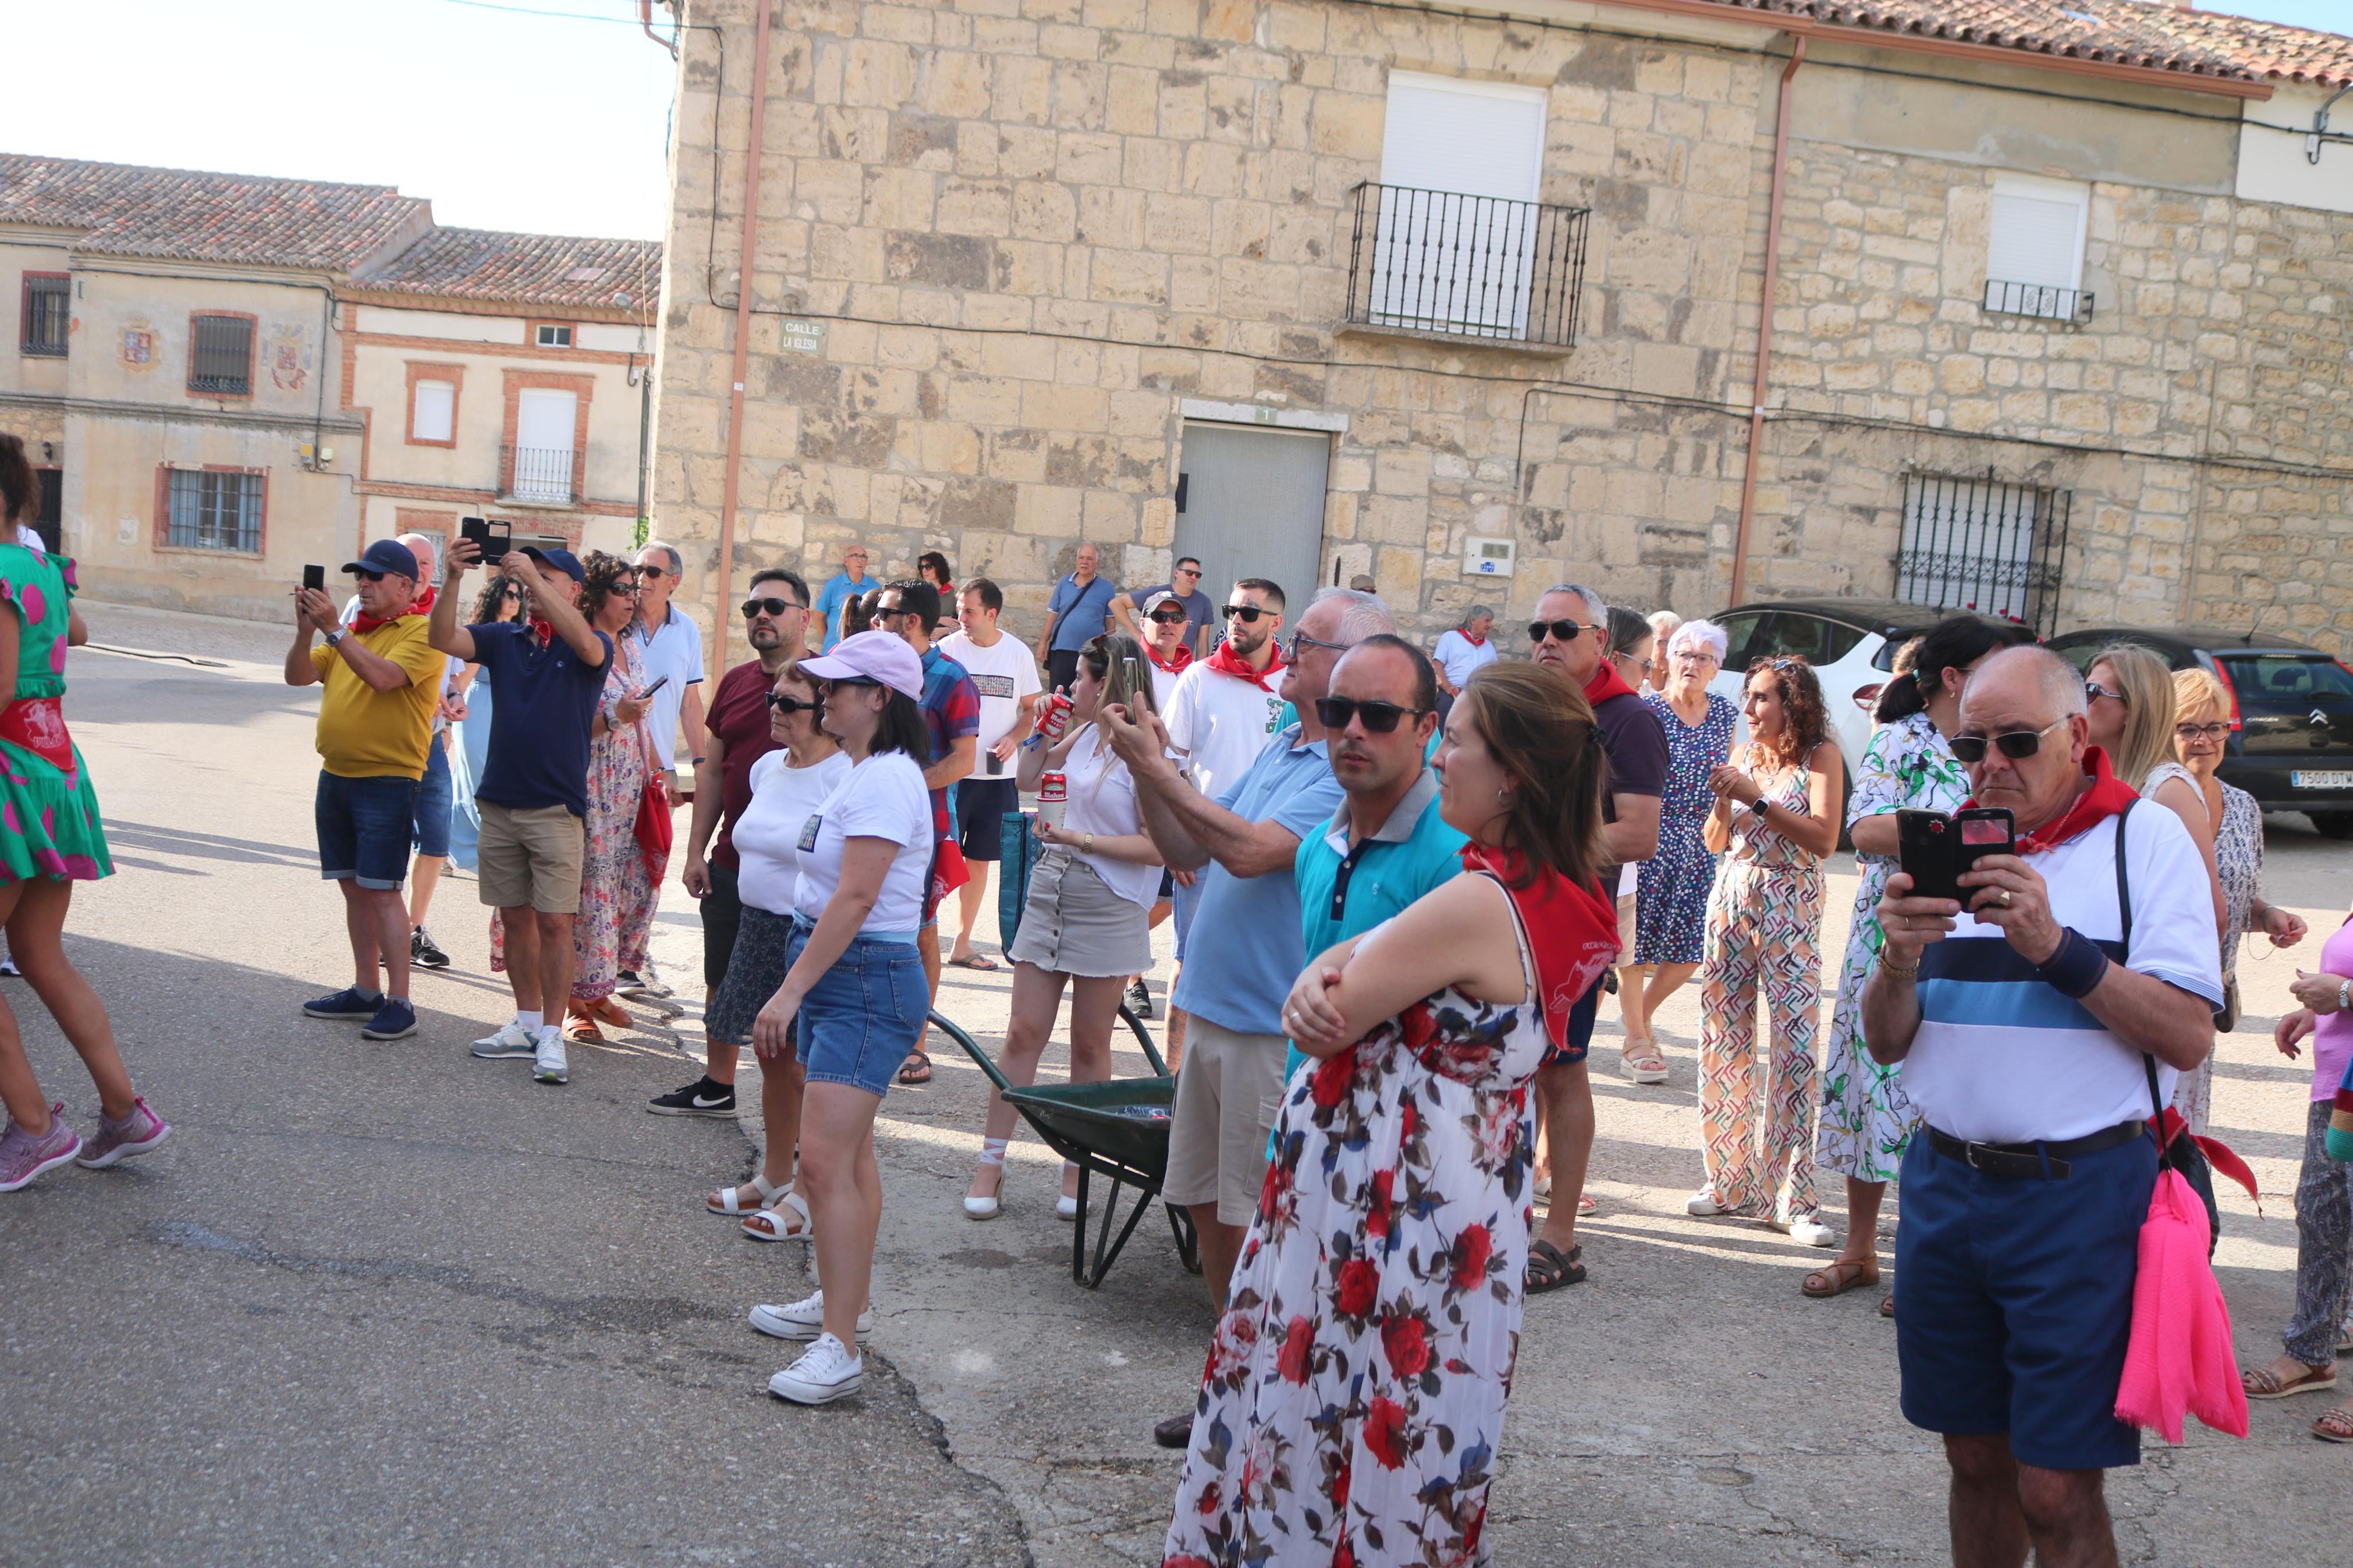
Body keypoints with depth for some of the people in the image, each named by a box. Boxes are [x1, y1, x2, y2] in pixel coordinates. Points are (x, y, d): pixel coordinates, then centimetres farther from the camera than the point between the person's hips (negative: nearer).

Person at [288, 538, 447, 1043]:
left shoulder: (421, 632, -8)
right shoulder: (352, 631, 15)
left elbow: (382, 676, -24)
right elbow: (298, 676, 8)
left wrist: (333, 629, -23)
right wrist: (306, 630, -9)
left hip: (388, 779, -8)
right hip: (336, 775, 8)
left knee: (381, 889, -10)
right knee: (353, 886, 11)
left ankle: (399, 1003, -6)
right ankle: (365, 992, 20)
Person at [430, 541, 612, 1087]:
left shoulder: (592, 647, -3)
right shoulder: (504, 638, 8)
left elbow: (588, 646, -28)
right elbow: (443, 639, -5)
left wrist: (532, 576, -30)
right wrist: (453, 579, -21)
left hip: (556, 809, -5)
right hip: (499, 801, 5)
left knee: (554, 923, -5)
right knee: (515, 917, 12)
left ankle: (551, 1036, 1)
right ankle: (527, 1021, 23)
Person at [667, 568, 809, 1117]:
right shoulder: (735, 683, 12)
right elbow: (712, 771, 16)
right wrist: (697, 850, 12)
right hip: (731, 861, 6)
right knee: (722, 979, 15)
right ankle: (717, 1086, 30)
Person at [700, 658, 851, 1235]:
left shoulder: (845, 778, -16)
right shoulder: (767, 767, 10)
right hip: (759, 927, 8)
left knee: (810, 1066, -3)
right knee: (773, 1056, 15)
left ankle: (809, 1199, 6)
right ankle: (774, 1178, 28)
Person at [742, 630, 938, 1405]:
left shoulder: (887, 779, -17)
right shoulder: (863, 773, 15)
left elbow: (854, 899, -23)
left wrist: (791, 991, -22)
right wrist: (796, 991, 19)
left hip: (867, 982, -11)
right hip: (838, 975, 11)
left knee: (826, 1159, -14)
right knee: (849, 1154, 19)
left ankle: (840, 1347, -11)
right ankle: (847, 1300, 32)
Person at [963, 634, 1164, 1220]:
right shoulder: (1084, 736, 8)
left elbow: (1158, 846, -19)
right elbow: (1027, 779, 24)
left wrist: (1083, 840, -20)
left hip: (1109, 907, -6)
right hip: (1051, 889, 6)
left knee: (1090, 1045, 6)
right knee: (1024, 1034, 5)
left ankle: (1077, 1170, 18)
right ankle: (991, 1163, 11)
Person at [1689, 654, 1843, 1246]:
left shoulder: (1820, 755, -4)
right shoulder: (1745, 754, 10)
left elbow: (1824, 838, -16)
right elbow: (1716, 841, 11)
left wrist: (1757, 798, -19)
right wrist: (1724, 799, -9)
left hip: (1791, 909, -5)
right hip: (1732, 900, 5)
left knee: (1794, 1046, -8)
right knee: (1725, 1040, 5)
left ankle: (1790, 1197, -2)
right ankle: (1729, 1179, 17)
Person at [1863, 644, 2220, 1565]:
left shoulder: (2147, 839, -3)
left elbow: (2187, 1038, -12)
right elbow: (1888, 1044, 8)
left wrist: (2056, 946, -21)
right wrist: (1900, 960, -12)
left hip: (2079, 1194, -4)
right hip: (1944, 1185, 5)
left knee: (2055, 1490, -2)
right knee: (1977, 1460, 15)